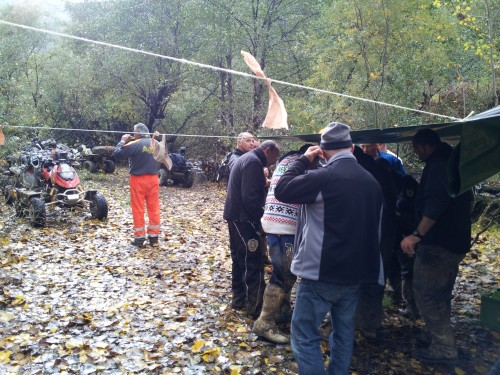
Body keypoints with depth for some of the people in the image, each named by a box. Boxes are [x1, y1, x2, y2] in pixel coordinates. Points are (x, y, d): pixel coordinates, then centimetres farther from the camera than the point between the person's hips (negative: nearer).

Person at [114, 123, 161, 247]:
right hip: (153, 179, 5)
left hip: (138, 180, -5)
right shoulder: (156, 143, 4)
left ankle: (139, 238, 7)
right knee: (154, 209, 9)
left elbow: (117, 153, -9)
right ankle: (154, 237, 14)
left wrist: (123, 141, 4)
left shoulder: (134, 145, -14)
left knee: (138, 209, 4)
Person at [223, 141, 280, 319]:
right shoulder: (254, 162, -16)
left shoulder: (245, 159, 17)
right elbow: (251, 197, -23)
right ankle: (255, 307, 0)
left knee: (239, 259, 17)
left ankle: (239, 298, 26)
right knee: (254, 263, -5)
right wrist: (260, 219, -15)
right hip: (243, 218, -11)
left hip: (235, 216, 11)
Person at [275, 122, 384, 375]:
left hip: (322, 272, -7)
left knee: (305, 336, 2)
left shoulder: (323, 177, -17)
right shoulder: (371, 181, 7)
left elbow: (282, 191, -7)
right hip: (355, 272, 8)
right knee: (344, 333, 19)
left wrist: (304, 160, 1)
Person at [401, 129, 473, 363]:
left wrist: (417, 234, -38)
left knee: (425, 293, -4)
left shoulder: (437, 164, -17)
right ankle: (439, 333, 34)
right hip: (456, 240, 10)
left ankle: (444, 347, 0)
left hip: (438, 241, -10)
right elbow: (467, 200, 26)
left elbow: (436, 201, -33)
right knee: (440, 293, 22)